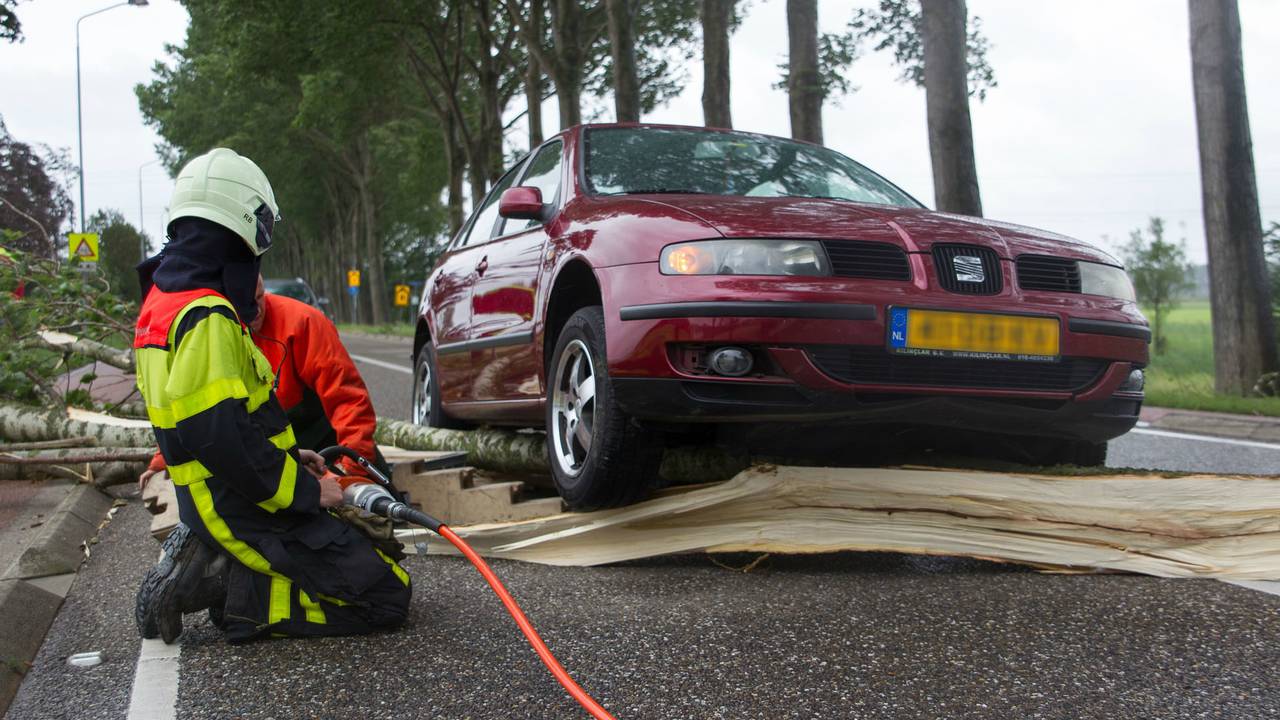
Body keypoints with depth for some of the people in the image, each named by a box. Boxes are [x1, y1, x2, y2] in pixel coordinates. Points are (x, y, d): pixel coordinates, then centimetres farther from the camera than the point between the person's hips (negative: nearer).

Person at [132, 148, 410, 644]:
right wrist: (308, 491, -16)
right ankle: (229, 591, -10)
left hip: (212, 504, 10)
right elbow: (224, 438, -28)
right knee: (386, 597, -6)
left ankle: (206, 564, 8)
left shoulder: (165, 301, 12)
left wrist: (289, 458, 15)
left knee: (377, 550, 21)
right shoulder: (206, 318, -21)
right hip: (249, 514, -10)